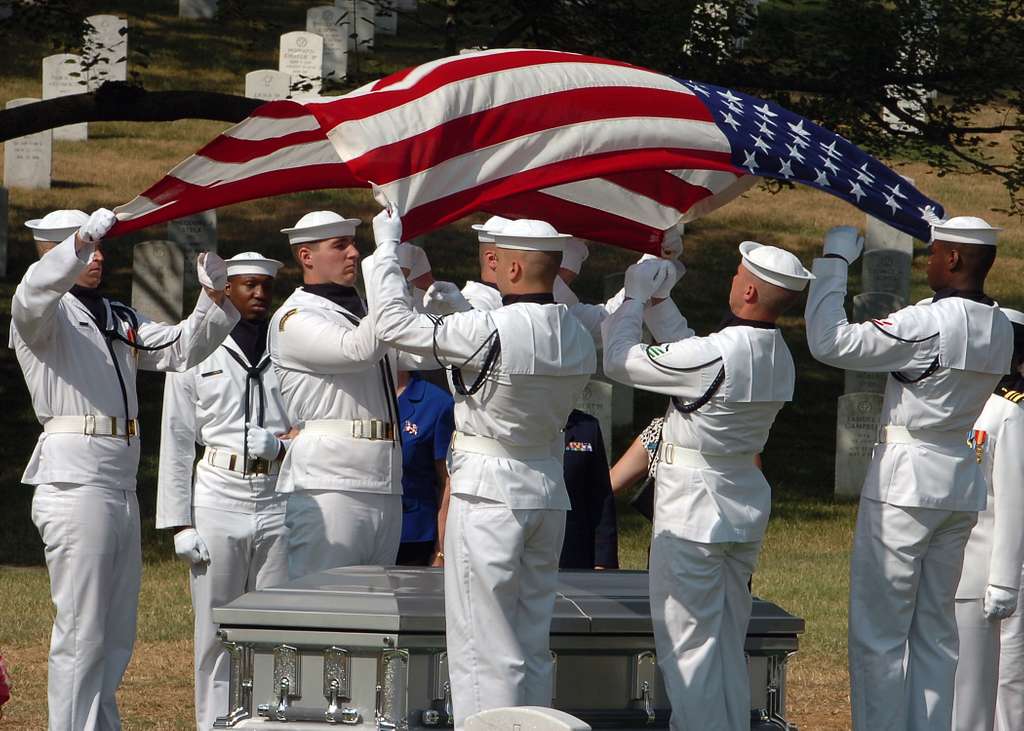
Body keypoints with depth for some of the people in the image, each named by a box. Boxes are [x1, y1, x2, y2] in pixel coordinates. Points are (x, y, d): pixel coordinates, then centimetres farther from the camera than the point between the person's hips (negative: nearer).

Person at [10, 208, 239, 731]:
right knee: (82, 630, -10)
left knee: (117, 634, 11)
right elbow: (38, 288, -23)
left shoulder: (118, 320, 21)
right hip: (74, 476, -8)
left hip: (121, 481, 8)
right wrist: (83, 239, -36)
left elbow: (182, 349, 15)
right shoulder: (40, 316, 0)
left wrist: (213, 297, -2)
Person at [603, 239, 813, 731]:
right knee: (727, 641, 16)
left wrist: (635, 297, -3)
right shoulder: (778, 358, 1)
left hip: (693, 510, -8)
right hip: (745, 506, 8)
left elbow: (619, 360, -17)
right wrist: (661, 301, 23)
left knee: (687, 640, -1)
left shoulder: (715, 356, -25)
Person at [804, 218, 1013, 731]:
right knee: (934, 630, 12)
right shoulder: (1000, 329, 4)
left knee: (878, 629, -1)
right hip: (962, 483, 7)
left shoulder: (929, 323, -19)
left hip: (905, 481, -7)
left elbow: (829, 342, -20)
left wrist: (834, 261, -10)